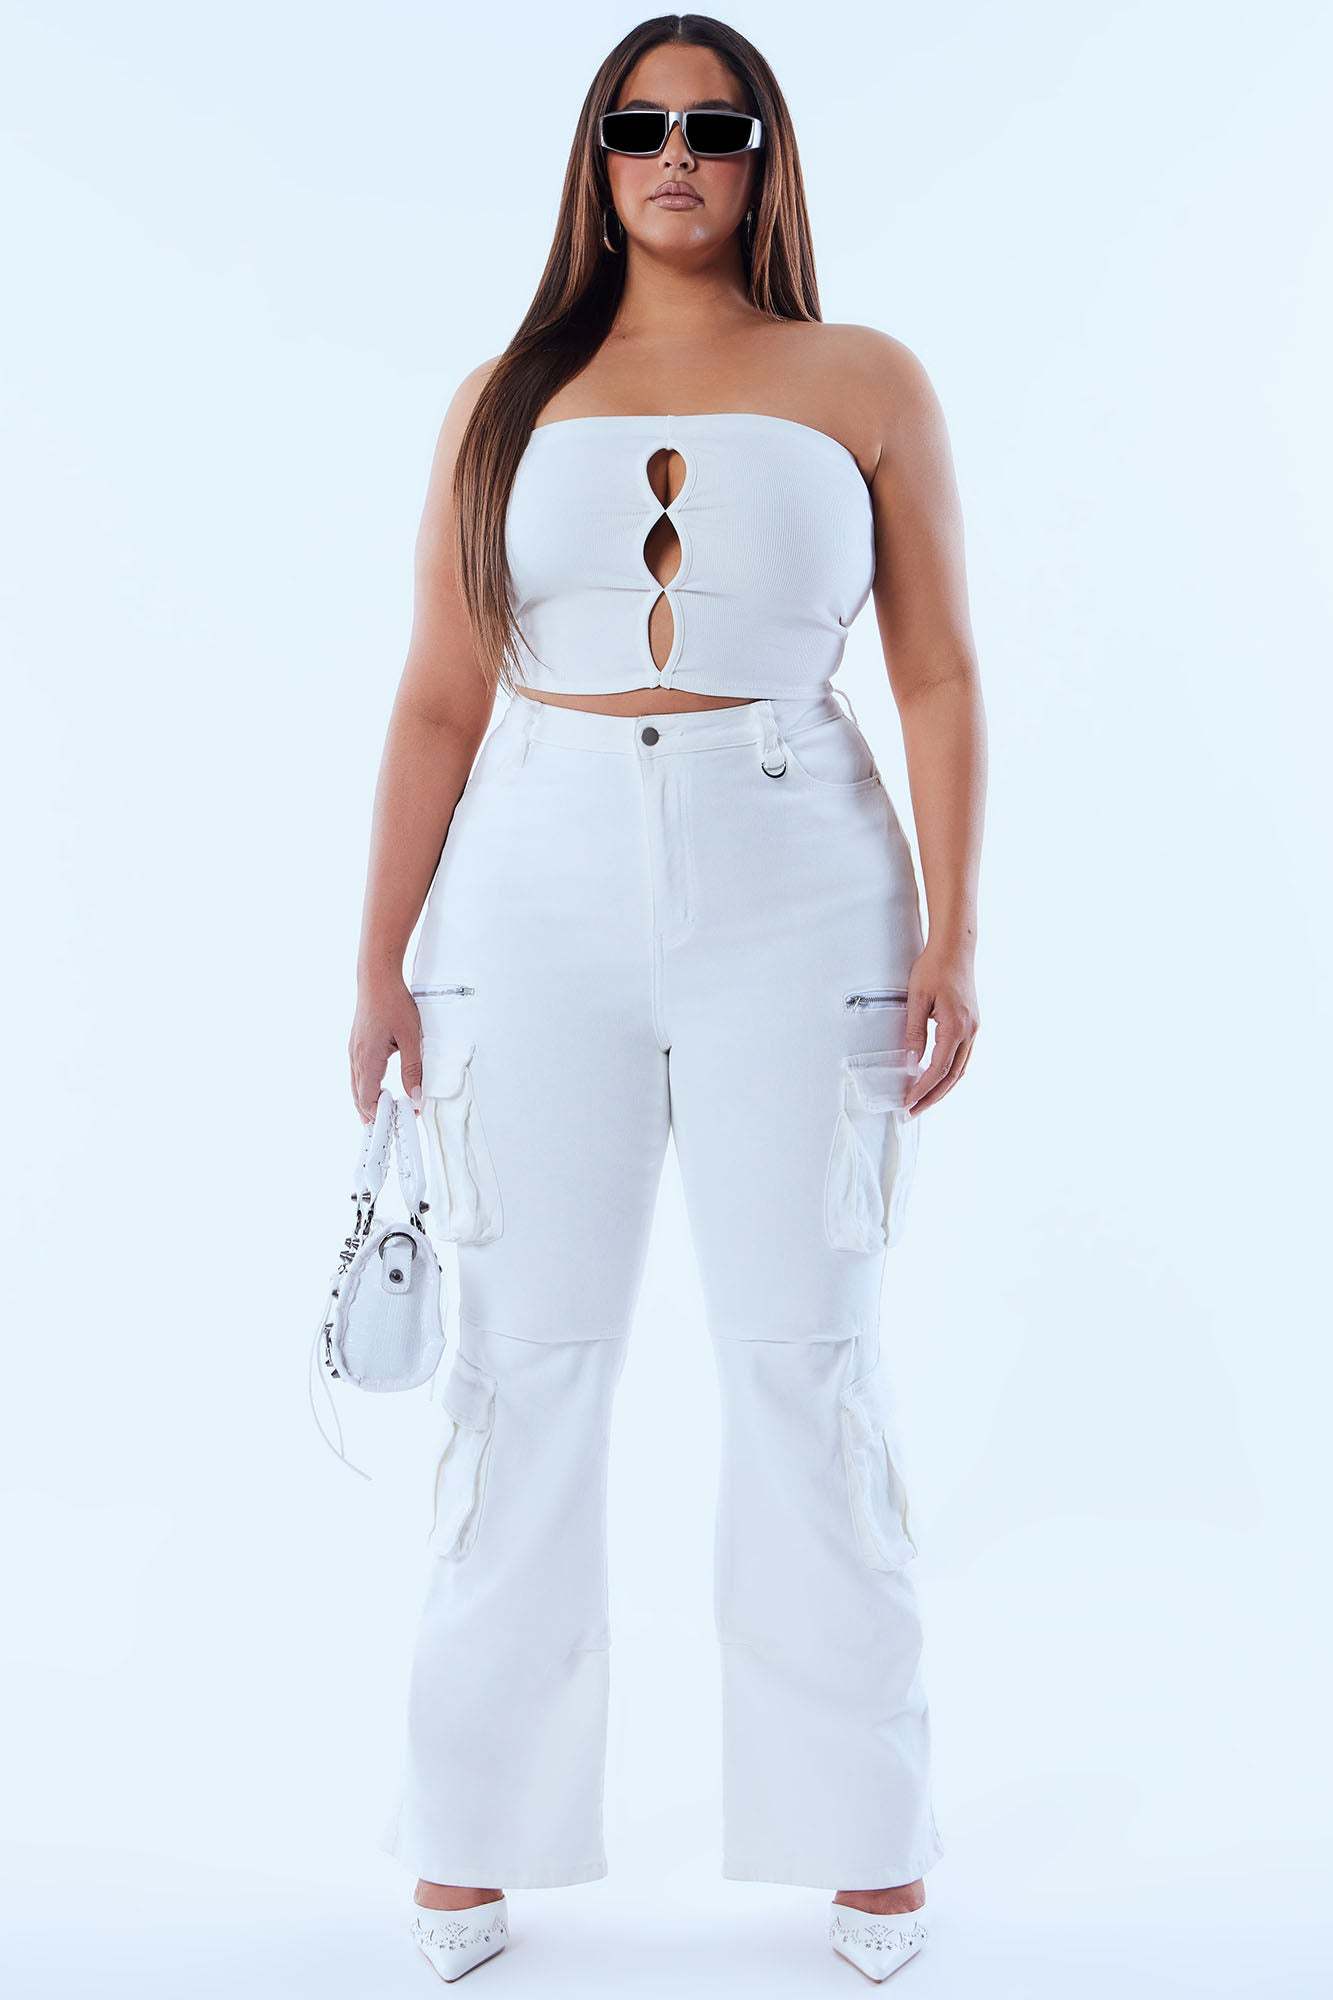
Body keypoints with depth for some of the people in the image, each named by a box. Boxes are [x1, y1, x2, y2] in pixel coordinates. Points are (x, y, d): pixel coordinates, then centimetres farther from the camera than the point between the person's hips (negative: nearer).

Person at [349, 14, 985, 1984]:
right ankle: (477, 1839, 18)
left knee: (808, 1358, 3)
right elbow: (437, 700, 8)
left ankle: (860, 1831, 19)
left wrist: (952, 934, -5)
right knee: (525, 1361, 3)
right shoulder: (506, 401, 11)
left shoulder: (865, 384, 7)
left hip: (794, 896, -1)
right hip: (540, 897, 1)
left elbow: (940, 678, 4)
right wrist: (381, 962, 3)